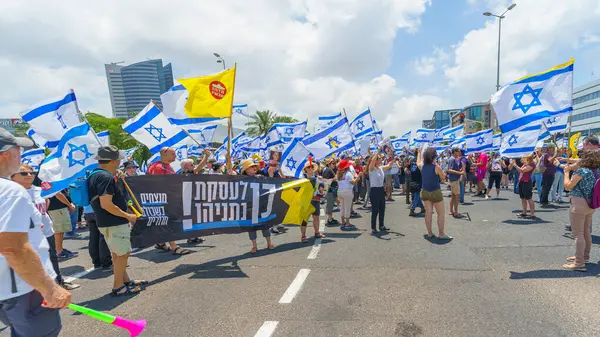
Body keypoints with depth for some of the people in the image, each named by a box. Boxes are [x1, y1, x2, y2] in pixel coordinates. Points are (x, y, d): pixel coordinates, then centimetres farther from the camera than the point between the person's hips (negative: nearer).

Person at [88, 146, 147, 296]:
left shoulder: (97, 174, 11)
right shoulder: (105, 177, -22)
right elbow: (106, 204, -27)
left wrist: (117, 178, 13)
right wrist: (128, 216, -18)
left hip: (109, 222, 11)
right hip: (114, 223, -11)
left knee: (118, 253, 19)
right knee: (123, 253, 1)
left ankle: (126, 280, 32)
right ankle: (118, 286, 11)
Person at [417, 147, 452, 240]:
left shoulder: (422, 166, -3)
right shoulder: (436, 167, -17)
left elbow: (418, 162, 21)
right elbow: (443, 178, -2)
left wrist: (419, 152, 35)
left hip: (425, 192, 5)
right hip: (435, 192, -5)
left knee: (428, 212, 10)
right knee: (441, 213, 7)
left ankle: (429, 233, 15)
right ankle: (441, 234, 10)